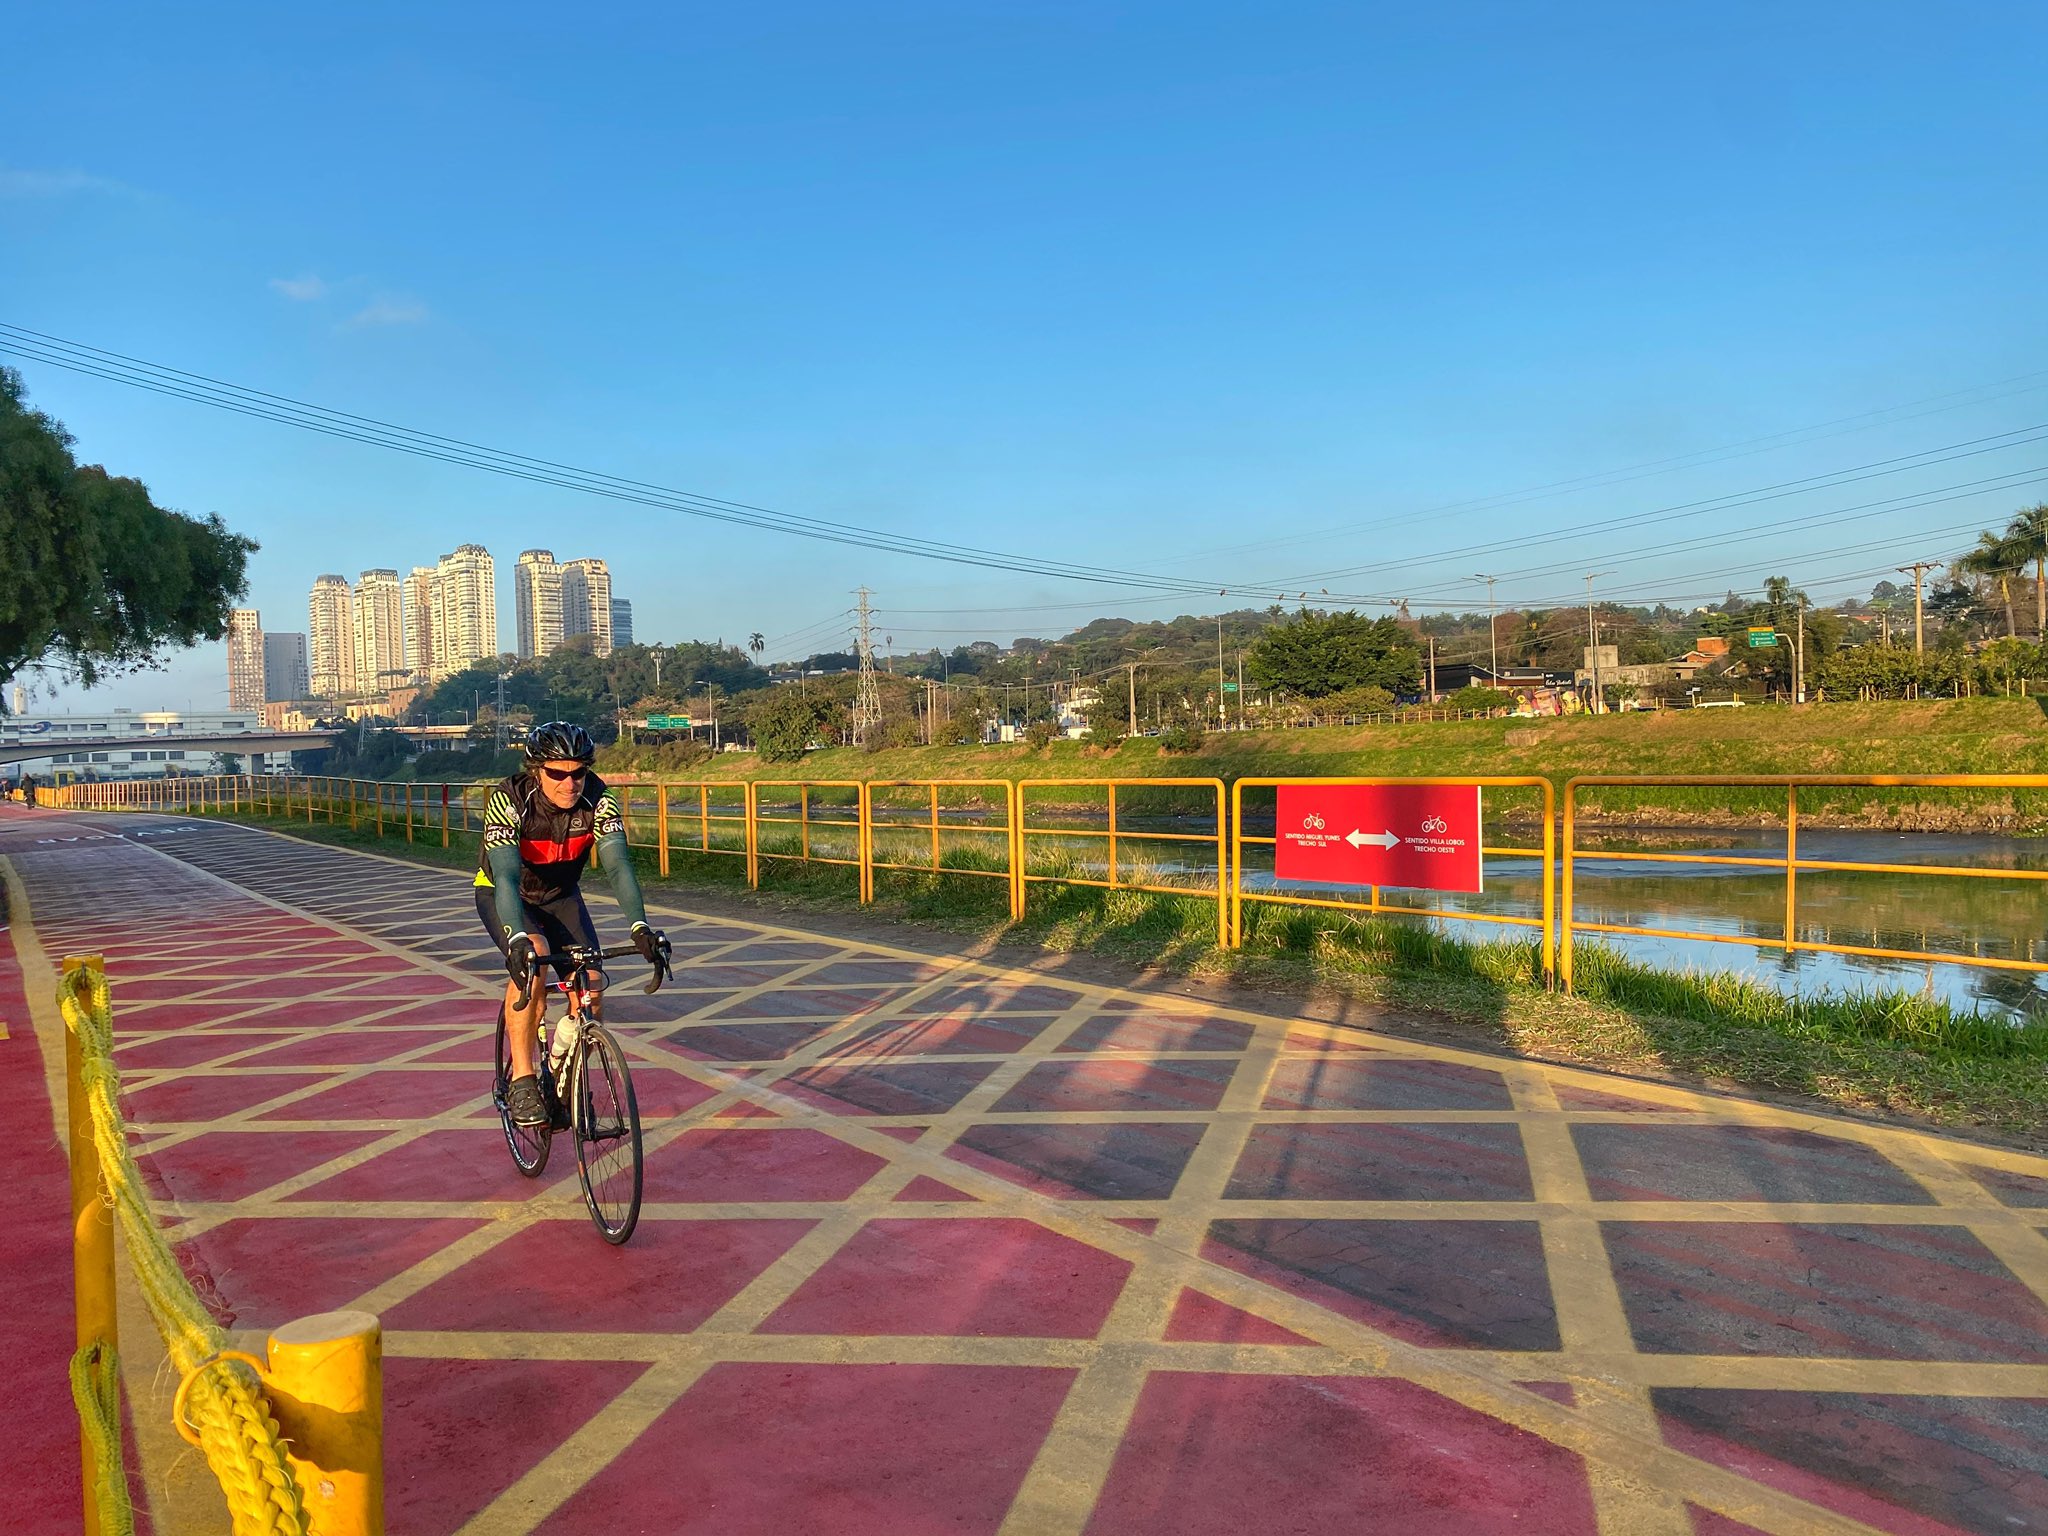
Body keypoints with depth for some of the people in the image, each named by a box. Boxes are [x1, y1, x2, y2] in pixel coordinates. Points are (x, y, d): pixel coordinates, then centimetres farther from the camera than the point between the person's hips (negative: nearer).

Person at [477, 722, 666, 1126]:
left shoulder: (597, 799, -25)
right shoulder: (509, 801, -32)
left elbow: (618, 865, -34)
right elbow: (506, 876, -43)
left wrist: (640, 927, -49)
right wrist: (519, 940, -59)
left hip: (561, 895, 3)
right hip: (501, 894, -3)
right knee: (533, 961, -33)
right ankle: (521, 1081, -22)